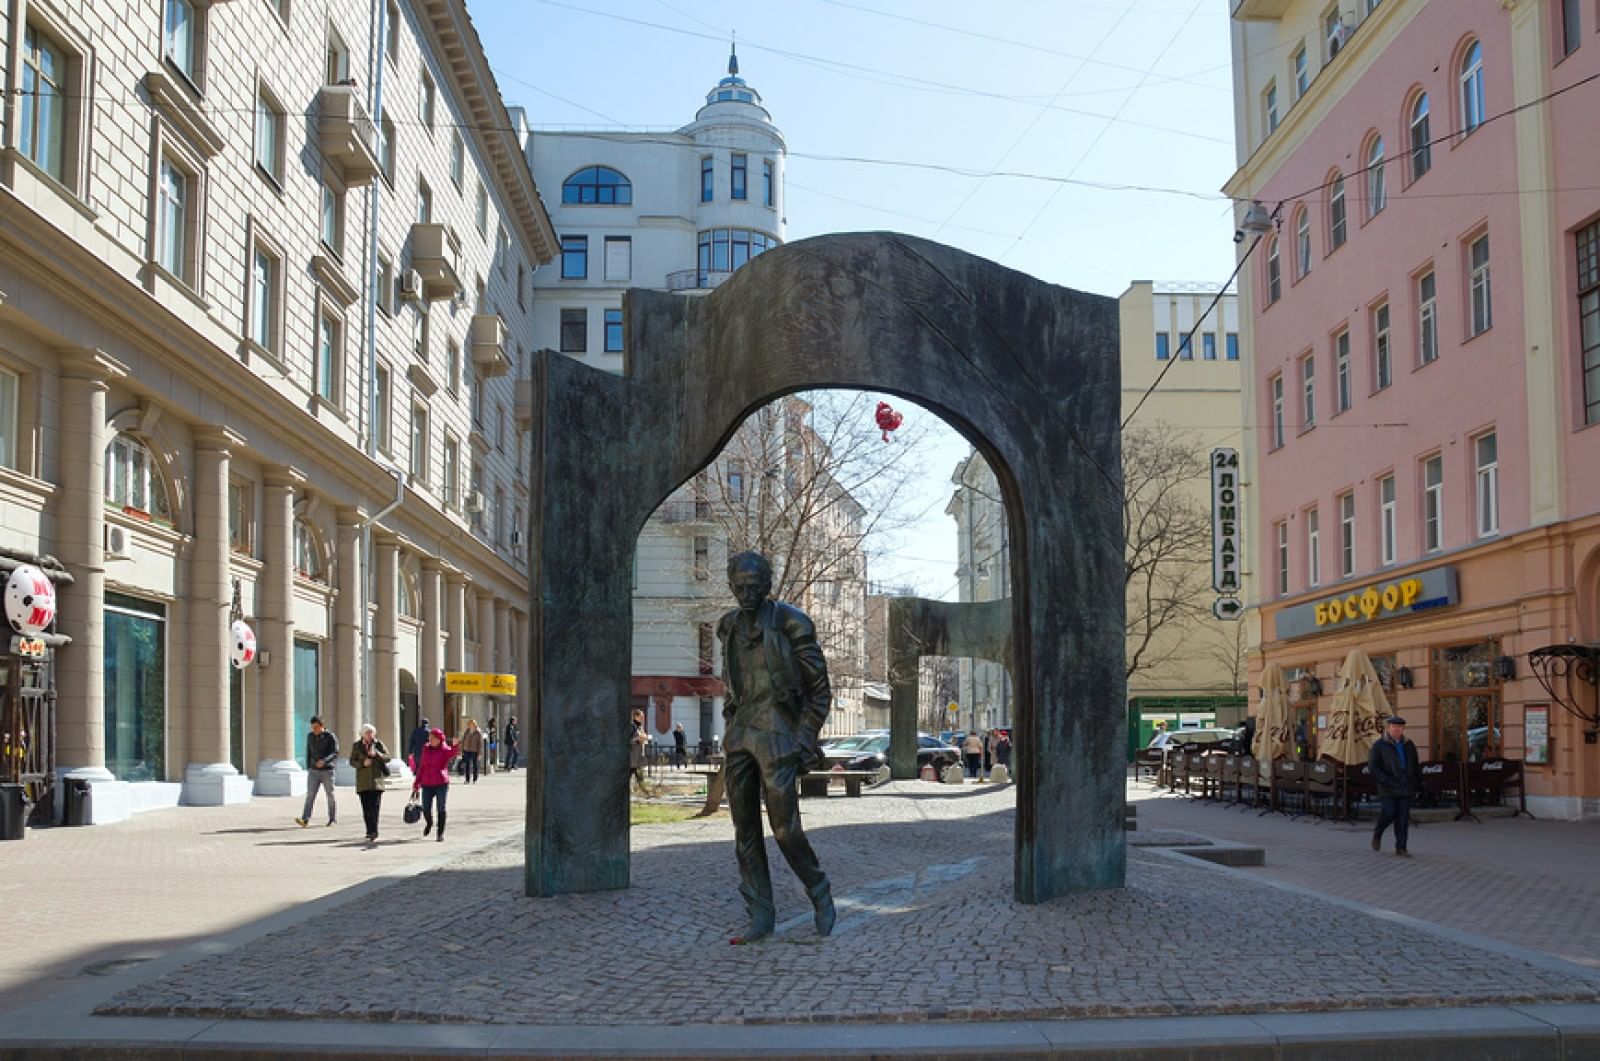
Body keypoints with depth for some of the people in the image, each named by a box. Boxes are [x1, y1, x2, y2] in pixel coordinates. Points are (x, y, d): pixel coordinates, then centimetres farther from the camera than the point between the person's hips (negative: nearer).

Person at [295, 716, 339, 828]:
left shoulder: (331, 737, -9)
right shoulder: (310, 736, 5)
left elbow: (335, 753, -18)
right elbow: (309, 753, 16)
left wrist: (324, 761, -36)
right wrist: (308, 768, 18)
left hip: (327, 771, -3)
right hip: (313, 772, 3)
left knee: (330, 796, 7)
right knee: (310, 795, -9)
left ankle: (332, 819, 20)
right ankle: (305, 820, -18)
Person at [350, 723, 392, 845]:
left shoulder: (378, 744, 5)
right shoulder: (357, 746, 7)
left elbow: (387, 757, 1)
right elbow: (352, 761, 5)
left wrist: (376, 754, -16)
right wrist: (362, 763, -13)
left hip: (376, 780, -2)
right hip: (362, 781, 2)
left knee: (374, 807, -12)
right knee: (366, 809, 4)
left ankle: (373, 833, -15)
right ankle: (370, 832, 14)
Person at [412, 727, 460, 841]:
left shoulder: (445, 750, -4)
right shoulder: (426, 749, 9)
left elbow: (453, 752, -29)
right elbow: (421, 767, 15)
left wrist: (455, 745, -52)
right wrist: (416, 783, 14)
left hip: (441, 783, -4)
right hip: (427, 784, 4)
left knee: (441, 808, 1)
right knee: (426, 809, 3)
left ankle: (440, 833, 13)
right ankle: (429, 823, 35)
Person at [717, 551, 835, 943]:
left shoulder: (791, 624, -9)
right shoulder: (730, 627, 9)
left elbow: (820, 688, -6)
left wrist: (807, 739, -11)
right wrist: (731, 733, 15)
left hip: (778, 736, -6)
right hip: (741, 734, 6)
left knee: (785, 828, -8)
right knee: (745, 829, 3)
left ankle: (819, 893, 17)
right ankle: (761, 916, 10)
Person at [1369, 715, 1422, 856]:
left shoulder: (1409, 746, 15)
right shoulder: (1379, 746, 0)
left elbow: (1416, 767, 21)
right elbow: (1372, 767, -6)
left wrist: (1418, 785, 12)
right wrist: (1387, 781, -15)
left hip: (1405, 789, 4)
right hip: (1388, 789, -4)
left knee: (1403, 818, -1)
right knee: (1388, 813, -13)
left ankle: (1401, 847, 3)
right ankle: (1377, 834, 16)